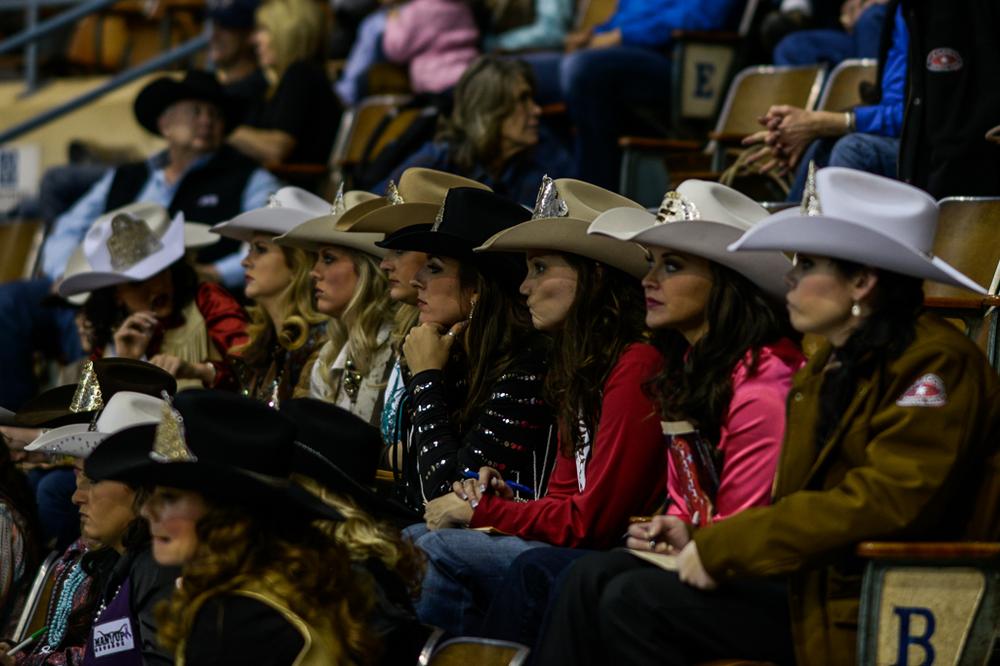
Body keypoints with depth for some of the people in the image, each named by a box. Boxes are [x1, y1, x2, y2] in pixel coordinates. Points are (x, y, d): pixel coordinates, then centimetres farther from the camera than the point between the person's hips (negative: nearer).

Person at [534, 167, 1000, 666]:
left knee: (634, 602, -20)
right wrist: (700, 543, 3)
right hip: (814, 581, 9)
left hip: (873, 607, -9)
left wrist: (721, 548, -18)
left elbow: (886, 503, -22)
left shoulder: (935, 363, -12)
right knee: (595, 578, -2)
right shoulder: (829, 367, 18)